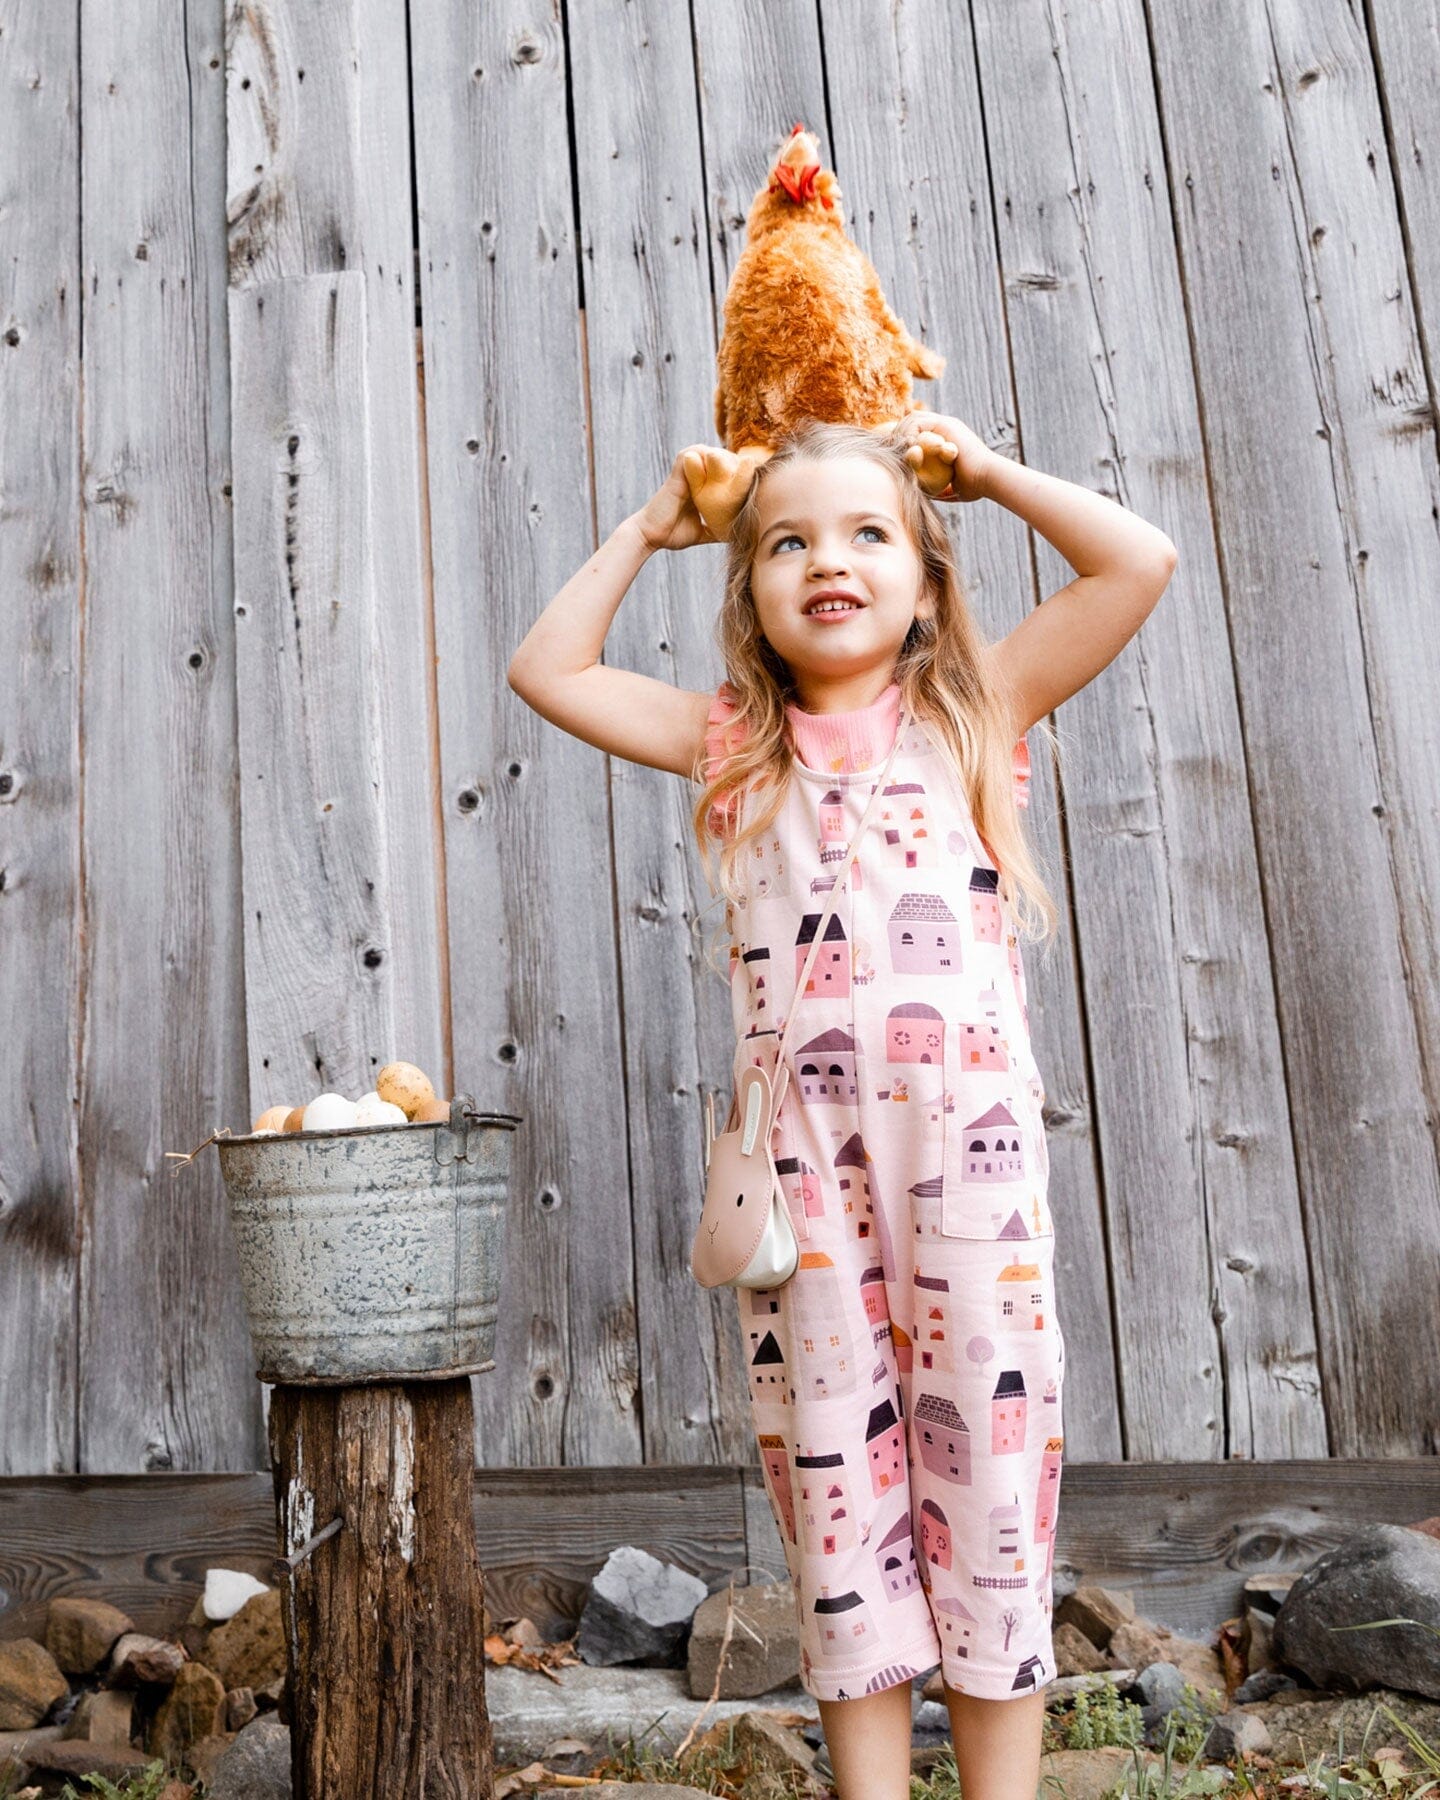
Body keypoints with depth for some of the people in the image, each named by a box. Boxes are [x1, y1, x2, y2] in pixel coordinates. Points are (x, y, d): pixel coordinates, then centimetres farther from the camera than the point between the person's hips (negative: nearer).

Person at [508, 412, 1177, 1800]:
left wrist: (982, 470, 12)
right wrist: (643, 533, 20)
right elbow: (547, 669, 17)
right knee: (835, 1485, 7)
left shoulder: (977, 707, 10)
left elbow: (1140, 561, 5)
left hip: (966, 1141, -1)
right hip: (802, 1160, 2)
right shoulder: (732, 744, 14)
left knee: (989, 1470, 5)